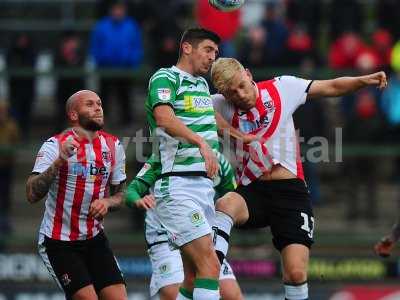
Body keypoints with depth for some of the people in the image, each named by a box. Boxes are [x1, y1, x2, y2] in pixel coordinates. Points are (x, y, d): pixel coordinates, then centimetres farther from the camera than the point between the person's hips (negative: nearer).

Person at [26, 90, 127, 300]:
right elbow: (32, 195, -24)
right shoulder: (55, 146, -13)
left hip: (94, 239, 6)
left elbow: (120, 194, 15)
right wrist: (59, 162, -36)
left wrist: (107, 202, -8)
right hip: (58, 241, -6)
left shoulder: (113, 146, 4)